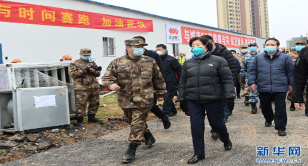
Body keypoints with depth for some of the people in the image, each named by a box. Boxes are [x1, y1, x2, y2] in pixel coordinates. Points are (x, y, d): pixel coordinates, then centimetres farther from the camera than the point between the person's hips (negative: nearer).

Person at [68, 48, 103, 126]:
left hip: (94, 88, 6)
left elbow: (98, 74, 18)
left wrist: (94, 71, -7)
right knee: (81, 104, -6)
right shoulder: (75, 63, 2)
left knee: (94, 103, 12)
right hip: (82, 88, -5)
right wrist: (84, 70, -14)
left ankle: (91, 117, 26)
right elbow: (72, 74, -9)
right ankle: (80, 120, 3)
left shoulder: (93, 63, 17)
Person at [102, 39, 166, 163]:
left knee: (138, 125, -5)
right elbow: (106, 78, -3)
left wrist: (160, 93, 16)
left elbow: (158, 78, 12)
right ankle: (149, 138, 45)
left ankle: (131, 150, 6)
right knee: (133, 123, 19)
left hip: (143, 101, -2)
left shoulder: (150, 62, 3)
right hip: (126, 101, 3)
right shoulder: (117, 63, -1)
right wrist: (111, 85, -24)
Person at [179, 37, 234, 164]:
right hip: (193, 101, 3)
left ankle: (226, 140, 42)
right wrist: (182, 100, 13)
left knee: (217, 123, 10)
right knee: (196, 126, 1)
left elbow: (227, 80, -4)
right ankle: (199, 153, 14)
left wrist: (230, 96, -12)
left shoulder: (218, 61, -2)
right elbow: (183, 83, 15)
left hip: (213, 99, -3)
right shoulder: (188, 63, 11)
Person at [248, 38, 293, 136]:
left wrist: (290, 84, 7)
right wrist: (252, 82, 2)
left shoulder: (285, 58, 3)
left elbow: (291, 72, 8)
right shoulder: (258, 58, 7)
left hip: (280, 89, -2)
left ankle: (281, 128, 8)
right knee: (265, 107, 15)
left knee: (280, 109, -1)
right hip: (263, 89, 2)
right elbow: (252, 71, 10)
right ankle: (269, 119, 43)